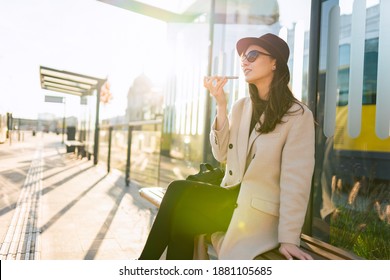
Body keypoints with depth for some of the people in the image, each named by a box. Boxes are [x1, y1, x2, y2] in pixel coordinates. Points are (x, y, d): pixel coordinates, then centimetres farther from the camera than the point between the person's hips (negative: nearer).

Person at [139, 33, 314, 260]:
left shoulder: (298, 115, -9)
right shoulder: (241, 107, 10)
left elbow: (295, 180, -14)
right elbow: (221, 154, 1)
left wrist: (289, 238, -18)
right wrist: (221, 105, -8)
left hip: (261, 211, -5)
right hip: (232, 197, 5)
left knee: (180, 192, -23)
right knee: (180, 191, -24)